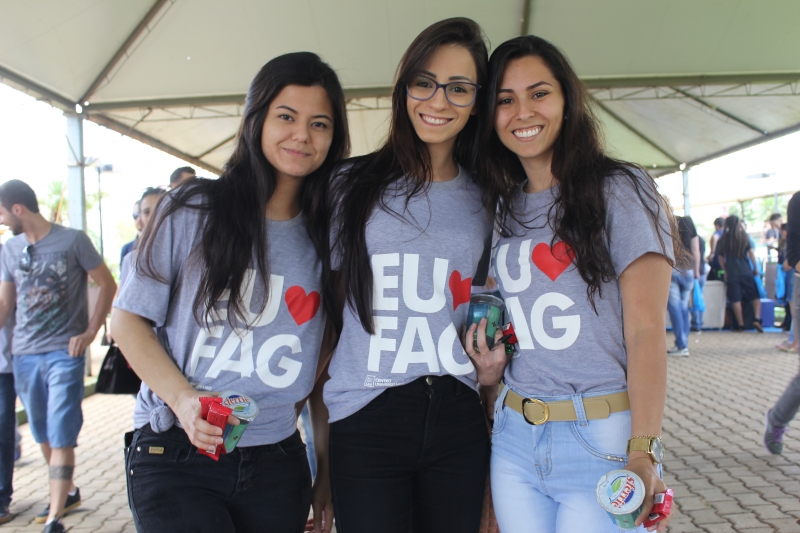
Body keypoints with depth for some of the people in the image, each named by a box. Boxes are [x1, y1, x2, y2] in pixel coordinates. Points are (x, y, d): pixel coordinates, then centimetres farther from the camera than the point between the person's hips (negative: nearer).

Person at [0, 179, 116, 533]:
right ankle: (68, 493, 33)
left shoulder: (72, 241, -6)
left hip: (65, 352, -5)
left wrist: (90, 331, -9)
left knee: (61, 437, -6)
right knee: (43, 435, 14)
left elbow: (107, 285, -2)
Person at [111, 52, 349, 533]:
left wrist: (328, 471, 9)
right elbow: (129, 319, -1)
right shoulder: (194, 211, -3)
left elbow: (323, 366, 8)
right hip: (175, 456, -2)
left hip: (277, 462, 3)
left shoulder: (327, 238, 4)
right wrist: (183, 398, -16)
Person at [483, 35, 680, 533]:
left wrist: (643, 453, -21)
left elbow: (646, 330, -13)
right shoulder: (504, 210, 10)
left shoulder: (620, 190, -7)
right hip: (514, 438, 5)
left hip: (603, 441, -5)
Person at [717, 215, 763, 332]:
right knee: (755, 296, 7)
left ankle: (740, 325, 4)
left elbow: (721, 258, 6)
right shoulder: (744, 236, 2)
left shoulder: (723, 239, 3)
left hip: (732, 274, 0)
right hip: (746, 272, 0)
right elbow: (751, 253, -3)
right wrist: (756, 268, 5)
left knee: (736, 300, 3)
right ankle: (757, 319, -11)